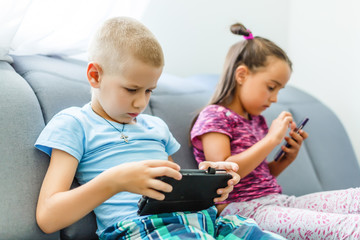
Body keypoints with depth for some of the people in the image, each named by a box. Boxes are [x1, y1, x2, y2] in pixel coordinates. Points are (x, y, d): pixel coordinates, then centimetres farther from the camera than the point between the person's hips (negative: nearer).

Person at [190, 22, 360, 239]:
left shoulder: (257, 120, 23)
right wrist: (272, 140, -14)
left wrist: (288, 157, 11)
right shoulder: (214, 116, -3)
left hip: (276, 200, 8)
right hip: (242, 208, -8)